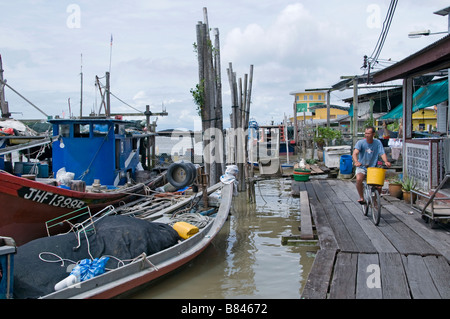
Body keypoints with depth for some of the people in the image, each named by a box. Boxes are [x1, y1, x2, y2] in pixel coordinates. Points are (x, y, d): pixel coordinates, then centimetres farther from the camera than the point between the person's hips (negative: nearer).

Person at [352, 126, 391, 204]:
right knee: (358, 179, -30)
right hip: (361, 167, -1)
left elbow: (382, 153, -10)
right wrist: (356, 161, -43)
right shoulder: (360, 142, -8)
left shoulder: (377, 142, -2)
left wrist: (386, 161, -32)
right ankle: (361, 197, -9)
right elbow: (355, 153, -22)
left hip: (373, 167, 1)